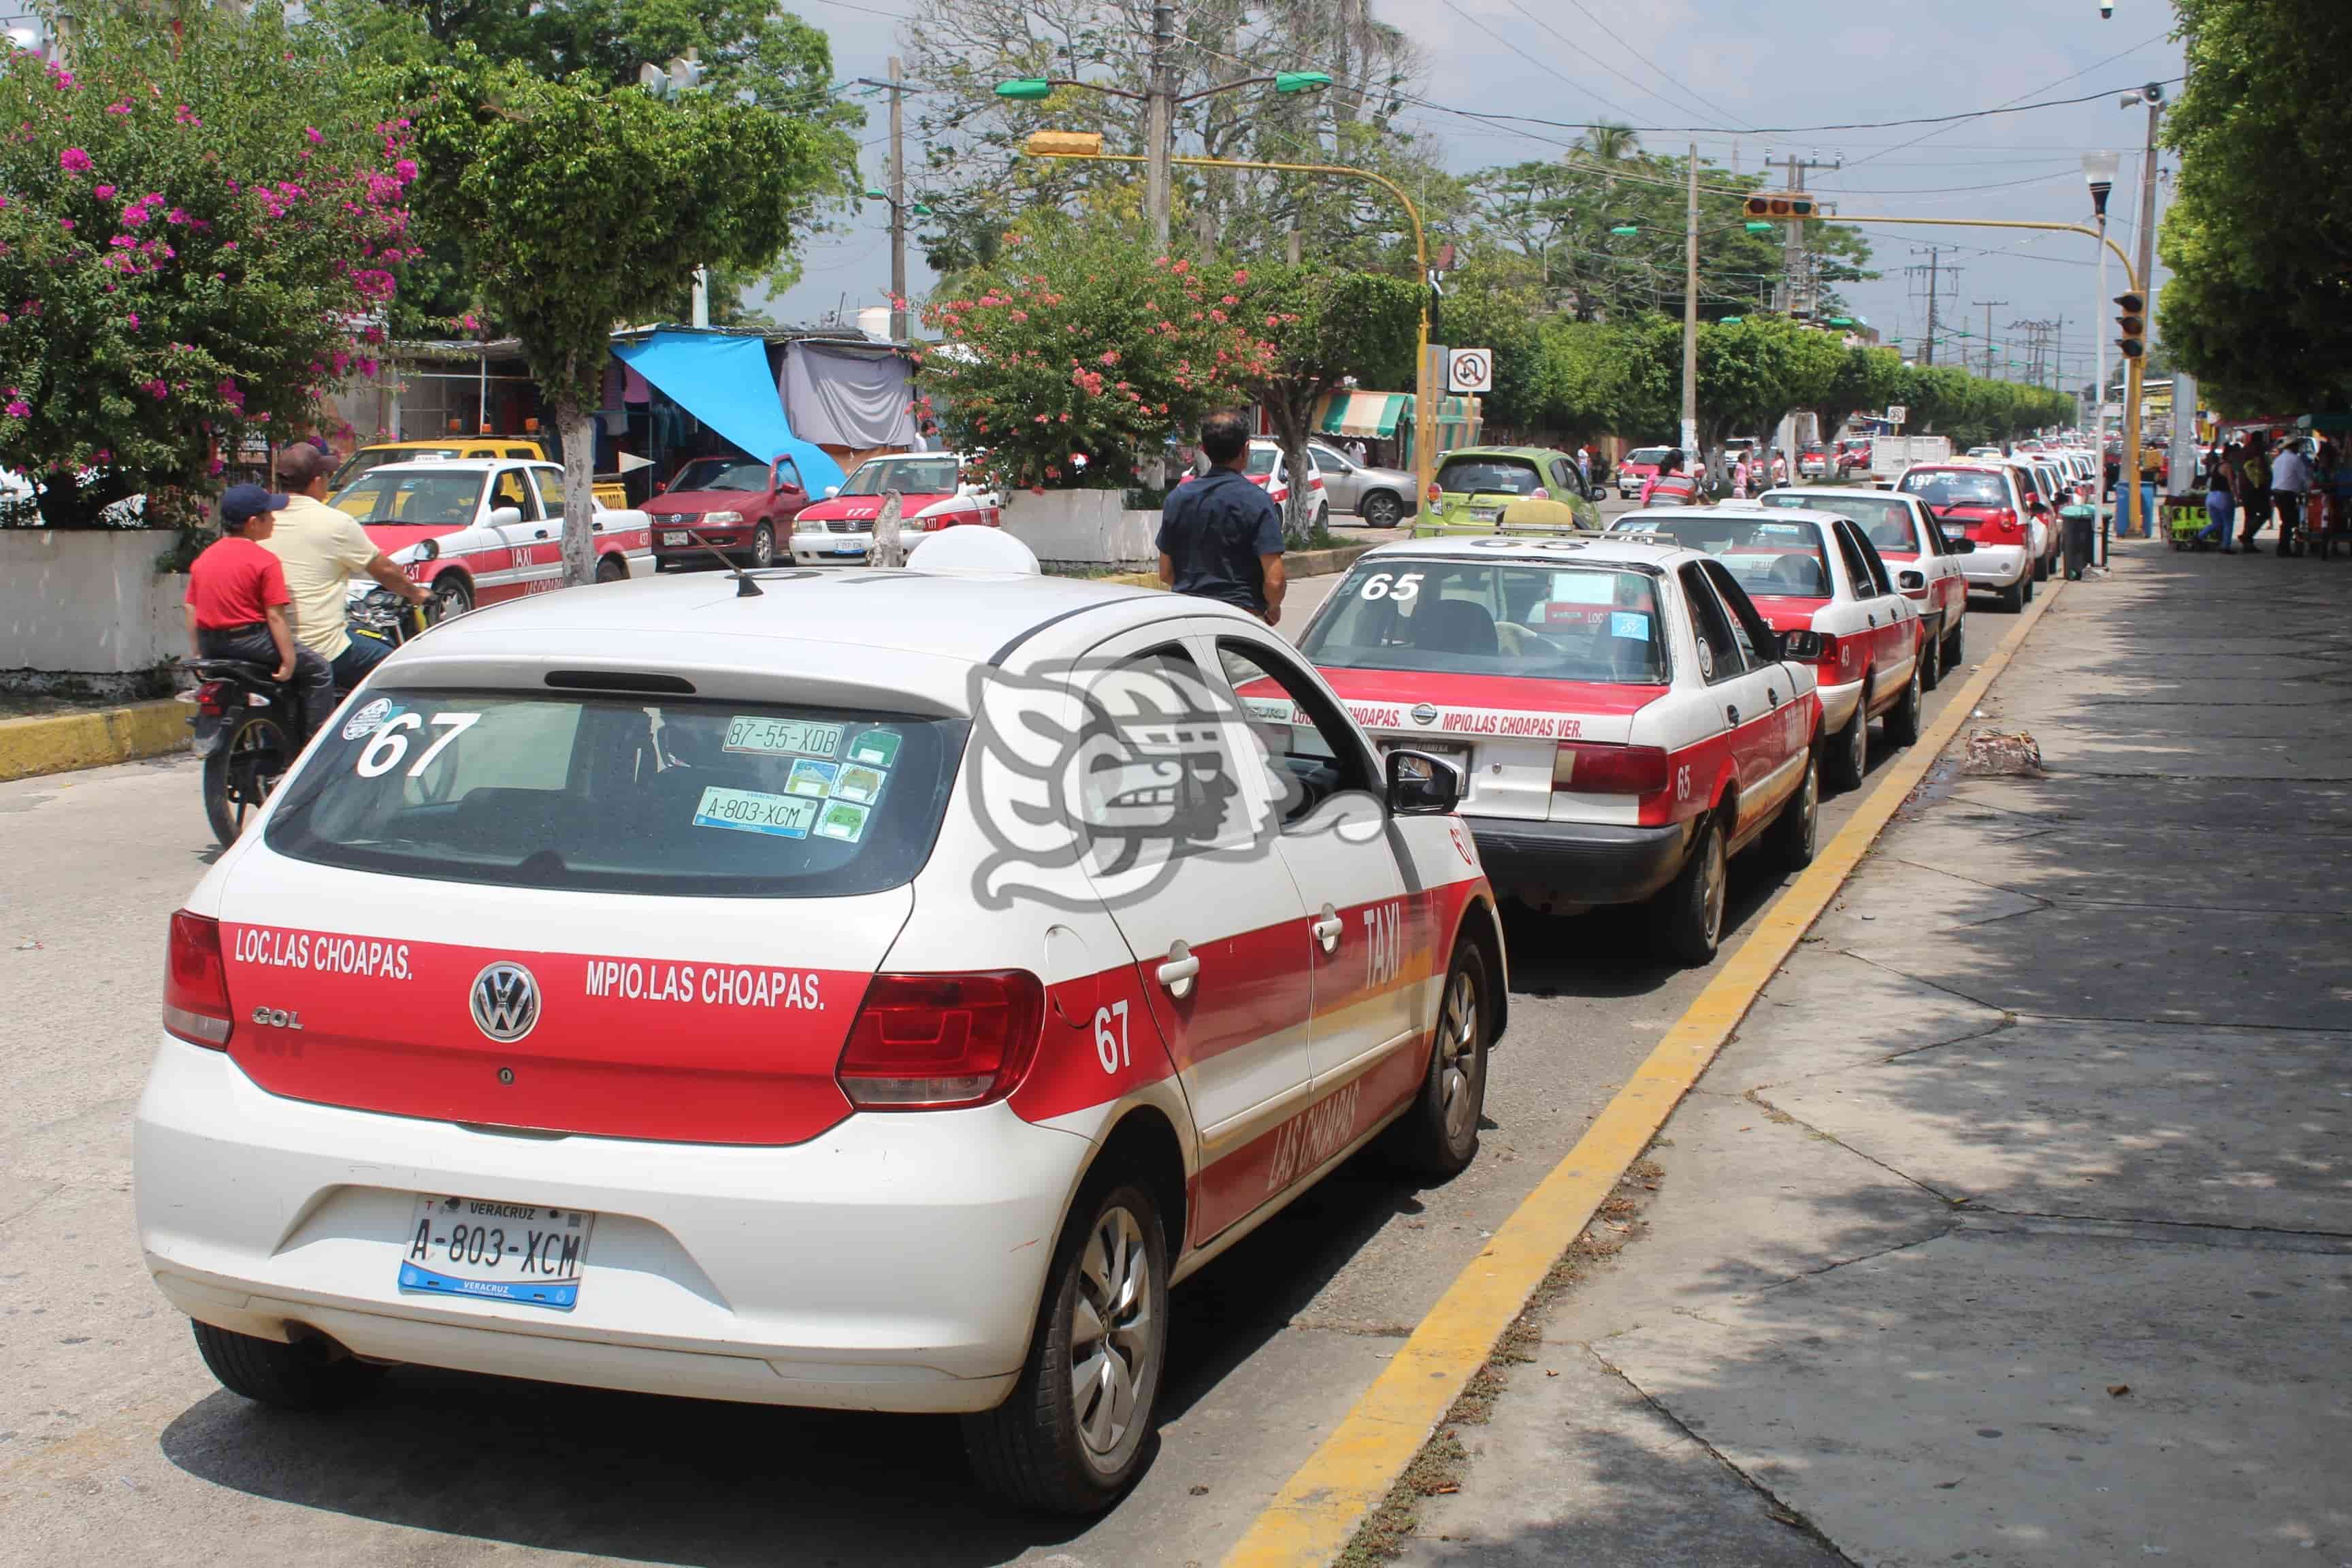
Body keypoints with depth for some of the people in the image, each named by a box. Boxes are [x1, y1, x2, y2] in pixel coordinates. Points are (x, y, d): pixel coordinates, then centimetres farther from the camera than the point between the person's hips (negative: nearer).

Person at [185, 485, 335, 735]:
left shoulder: (203, 558, 10)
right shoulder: (265, 561, -11)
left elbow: (191, 609, 11)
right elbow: (275, 616, -15)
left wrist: (198, 654, 17)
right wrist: (289, 659, -13)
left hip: (211, 646, 8)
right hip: (250, 638, -8)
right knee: (319, 671, 2)